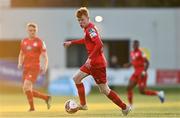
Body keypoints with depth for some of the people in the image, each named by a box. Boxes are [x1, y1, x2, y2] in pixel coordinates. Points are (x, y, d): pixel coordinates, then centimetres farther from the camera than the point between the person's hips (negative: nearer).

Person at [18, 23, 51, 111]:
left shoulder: (40, 42, -4)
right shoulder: (24, 41, 13)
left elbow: (45, 57, -5)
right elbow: (21, 55, 23)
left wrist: (45, 67, -23)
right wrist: (20, 64, 3)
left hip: (35, 68, -6)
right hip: (26, 69, 6)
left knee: (26, 86, -24)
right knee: (27, 91, 4)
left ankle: (32, 107, -10)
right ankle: (46, 97, 24)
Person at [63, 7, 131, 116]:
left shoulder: (90, 28, -17)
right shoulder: (88, 28, 13)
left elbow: (99, 44, -28)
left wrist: (90, 58, -27)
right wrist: (71, 42, 38)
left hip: (98, 63, -10)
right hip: (92, 62, 10)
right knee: (77, 78, 12)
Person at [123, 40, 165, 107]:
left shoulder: (140, 53, -14)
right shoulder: (132, 53, 10)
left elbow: (147, 63, -15)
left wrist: (144, 72, -23)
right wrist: (128, 65, 3)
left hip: (141, 74, -8)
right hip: (136, 73, 8)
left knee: (142, 91, -8)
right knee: (129, 88, -2)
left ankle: (158, 93, 8)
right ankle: (130, 105, 5)